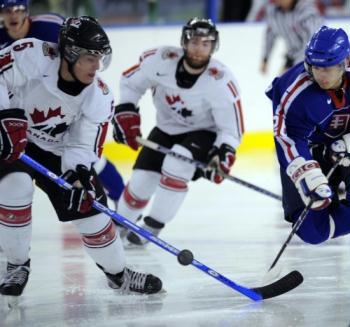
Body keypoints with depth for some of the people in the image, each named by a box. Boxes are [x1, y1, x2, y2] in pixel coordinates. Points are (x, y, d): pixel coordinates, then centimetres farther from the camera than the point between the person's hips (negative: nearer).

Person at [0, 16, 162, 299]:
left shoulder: (99, 98, -16)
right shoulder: (32, 57, -29)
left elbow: (85, 146, -12)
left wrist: (77, 175, -32)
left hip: (56, 150, 4)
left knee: (90, 206, -1)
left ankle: (117, 273, 22)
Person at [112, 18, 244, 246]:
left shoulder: (221, 82, -28)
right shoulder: (161, 60, -22)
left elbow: (232, 128, -19)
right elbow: (130, 82, -2)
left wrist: (223, 154, -35)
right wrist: (125, 113, -10)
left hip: (203, 133, -3)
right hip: (166, 130, 3)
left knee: (177, 163, -31)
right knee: (141, 181, -6)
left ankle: (152, 226, -15)